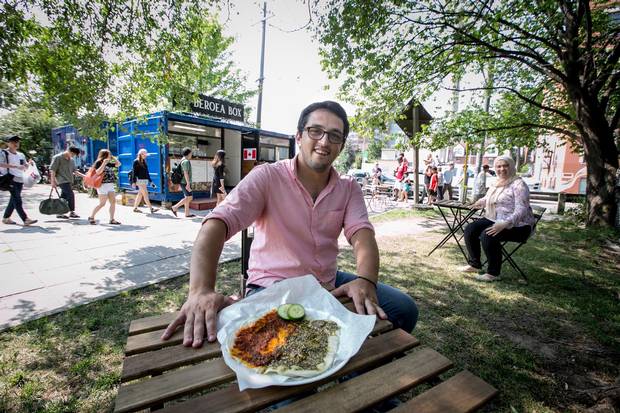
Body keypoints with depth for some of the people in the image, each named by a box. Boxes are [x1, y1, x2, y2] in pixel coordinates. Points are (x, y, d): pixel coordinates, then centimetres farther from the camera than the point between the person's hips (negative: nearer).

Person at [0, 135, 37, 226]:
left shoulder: (21, 155, 17)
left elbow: (25, 167, 16)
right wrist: (15, 166, -26)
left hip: (20, 180, 6)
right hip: (10, 179, -6)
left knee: (13, 200, 11)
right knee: (17, 200, -11)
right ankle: (25, 219, -17)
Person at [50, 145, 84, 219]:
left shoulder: (71, 160, 17)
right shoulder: (58, 157, -5)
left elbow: (74, 171, 22)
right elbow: (52, 170, -8)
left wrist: (83, 176, 9)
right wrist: (53, 181, -12)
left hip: (69, 181, 7)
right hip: (62, 181, -7)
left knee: (64, 197, 9)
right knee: (70, 195, -16)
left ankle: (59, 213, 15)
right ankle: (72, 212, -10)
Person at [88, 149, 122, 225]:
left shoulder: (109, 164, 15)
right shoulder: (98, 163, -4)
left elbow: (118, 164, 24)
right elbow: (98, 172, -17)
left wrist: (113, 158, 13)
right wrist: (104, 163, -20)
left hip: (111, 185, 7)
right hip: (103, 185, -7)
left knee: (113, 202, -1)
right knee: (102, 204, -6)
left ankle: (112, 219, 3)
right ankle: (91, 217, 12)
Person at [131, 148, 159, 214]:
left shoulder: (144, 162, 15)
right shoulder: (136, 162, -5)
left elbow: (147, 172, 18)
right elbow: (134, 172, -9)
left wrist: (150, 181, 16)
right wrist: (133, 182, -13)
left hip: (144, 180, 7)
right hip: (139, 180, -7)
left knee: (140, 194, 11)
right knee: (145, 194, -9)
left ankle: (135, 208, 21)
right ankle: (151, 209, -10)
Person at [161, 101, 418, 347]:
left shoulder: (349, 189, 3)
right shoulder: (267, 177, -11)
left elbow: (361, 235, -11)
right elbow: (218, 223, -23)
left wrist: (366, 280, -33)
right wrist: (201, 290, -39)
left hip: (329, 283, 5)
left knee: (404, 310, -6)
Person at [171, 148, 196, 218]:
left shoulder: (183, 161, 17)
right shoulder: (186, 161, -15)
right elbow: (186, 173, -22)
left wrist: (180, 185, 24)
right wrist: (188, 184, -25)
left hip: (183, 182, 10)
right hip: (185, 182, -10)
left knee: (187, 198, 10)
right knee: (189, 197, -6)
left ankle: (187, 213, 12)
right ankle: (175, 207, -4)